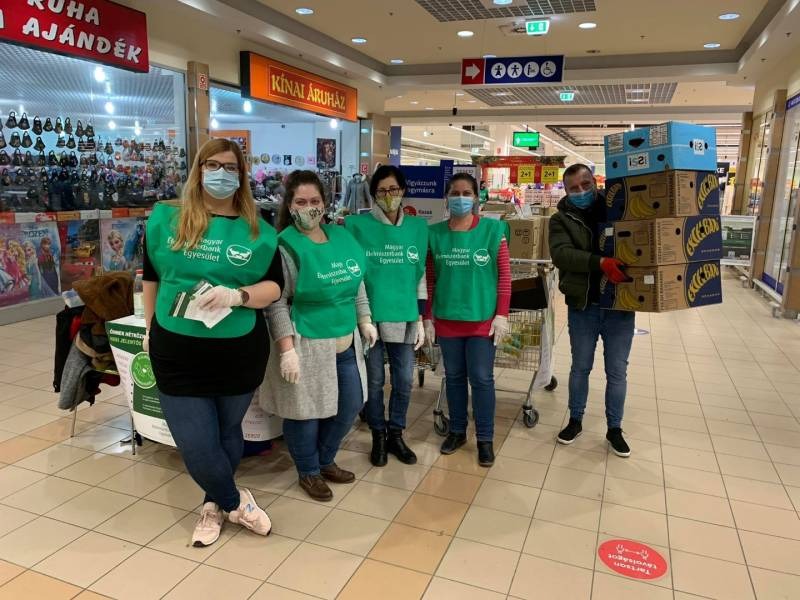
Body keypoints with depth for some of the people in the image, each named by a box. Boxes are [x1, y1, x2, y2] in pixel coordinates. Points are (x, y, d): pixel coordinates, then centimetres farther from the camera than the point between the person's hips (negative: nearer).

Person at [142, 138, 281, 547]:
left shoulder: (258, 232, -2)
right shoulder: (165, 219, 0)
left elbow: (274, 287, -3)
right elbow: (151, 277, 9)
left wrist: (236, 295, -22)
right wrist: (150, 328, 13)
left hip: (239, 354, 0)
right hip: (178, 353, 0)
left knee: (227, 433, 17)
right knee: (196, 446, 2)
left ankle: (213, 504, 42)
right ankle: (236, 502, 28)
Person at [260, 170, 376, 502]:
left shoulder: (342, 236, 6)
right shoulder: (285, 246, -14)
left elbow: (357, 284, 17)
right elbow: (277, 304, -16)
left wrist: (365, 321, 15)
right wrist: (287, 350, -21)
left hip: (346, 342, 7)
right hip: (306, 345, -7)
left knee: (349, 405, 16)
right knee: (305, 411, 7)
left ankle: (326, 461, 39)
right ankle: (308, 472, 32)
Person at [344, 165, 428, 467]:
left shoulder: (418, 226, 5)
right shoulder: (358, 225, -5)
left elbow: (420, 274, 9)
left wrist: (420, 319, 7)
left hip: (405, 317, 3)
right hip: (370, 316, -2)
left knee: (404, 380, 9)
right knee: (374, 381, 8)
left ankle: (396, 435, 29)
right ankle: (378, 436, 27)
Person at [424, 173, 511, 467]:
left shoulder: (492, 230, -5)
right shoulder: (435, 233, 1)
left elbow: (504, 276, -4)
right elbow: (429, 279, 6)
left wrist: (502, 315, -7)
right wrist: (427, 317, 5)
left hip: (482, 318, -2)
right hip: (446, 318, 2)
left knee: (482, 379, 4)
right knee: (454, 376, 14)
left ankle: (485, 438, 19)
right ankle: (457, 430, 31)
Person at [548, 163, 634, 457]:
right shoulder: (561, 220, -2)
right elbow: (561, 253, -20)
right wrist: (600, 262, -33)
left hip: (620, 306, 1)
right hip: (582, 307, -1)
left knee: (617, 371, 11)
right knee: (580, 367, 15)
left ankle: (614, 428, 27)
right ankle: (575, 420, 33)